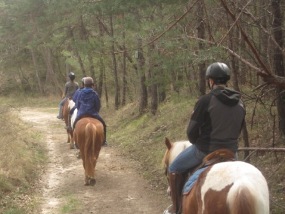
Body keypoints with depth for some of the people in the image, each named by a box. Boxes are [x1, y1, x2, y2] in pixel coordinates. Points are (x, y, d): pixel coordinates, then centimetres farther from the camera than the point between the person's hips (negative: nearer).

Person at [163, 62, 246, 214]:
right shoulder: (240, 103, 3)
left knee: (174, 169, 17)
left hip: (205, 150, -6)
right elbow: (237, 130, 12)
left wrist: (197, 143, 8)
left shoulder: (206, 101, -17)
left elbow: (191, 132, -13)